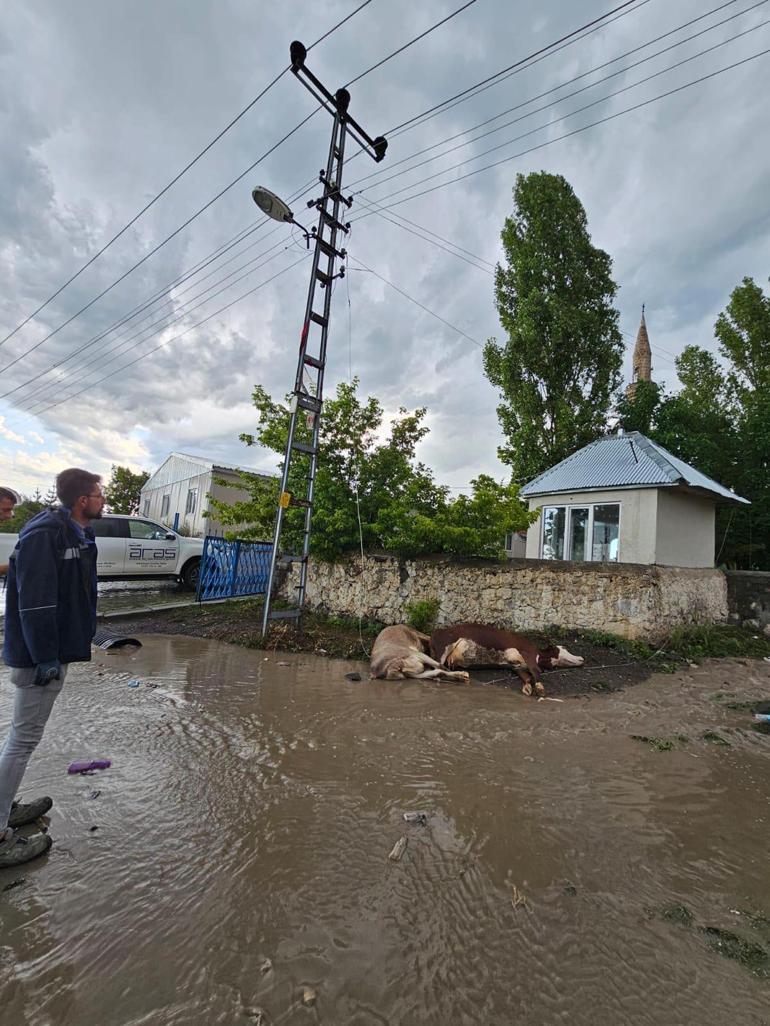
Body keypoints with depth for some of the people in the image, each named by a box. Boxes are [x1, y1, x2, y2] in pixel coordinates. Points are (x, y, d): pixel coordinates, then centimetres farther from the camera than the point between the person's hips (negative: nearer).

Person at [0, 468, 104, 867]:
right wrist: (45, 657, -23)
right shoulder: (44, 534, -22)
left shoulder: (78, 534, 8)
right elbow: (34, 602, -26)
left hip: (57, 651, 10)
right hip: (41, 656, -10)